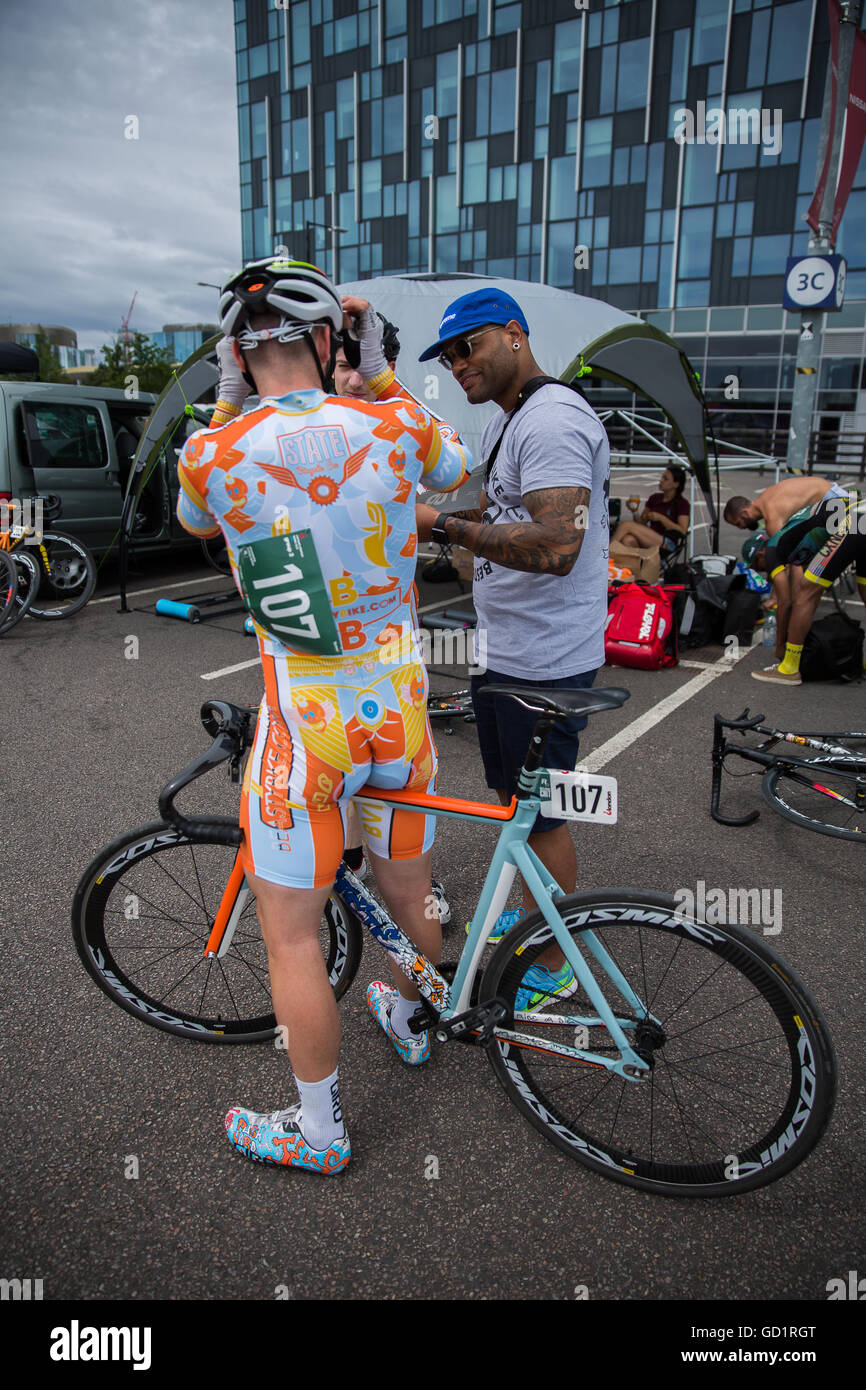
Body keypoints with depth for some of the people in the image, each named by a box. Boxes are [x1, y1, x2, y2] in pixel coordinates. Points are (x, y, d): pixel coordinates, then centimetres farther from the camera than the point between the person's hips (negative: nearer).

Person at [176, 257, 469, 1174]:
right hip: (398, 702, 4)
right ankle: (407, 1022, 54)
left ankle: (318, 1130, 29)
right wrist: (384, 377, 21)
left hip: (303, 720, -3)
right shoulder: (394, 426, -7)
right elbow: (456, 471, 17)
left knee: (290, 932, 13)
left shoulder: (212, 454, -11)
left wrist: (226, 401, 16)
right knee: (409, 891, 25)